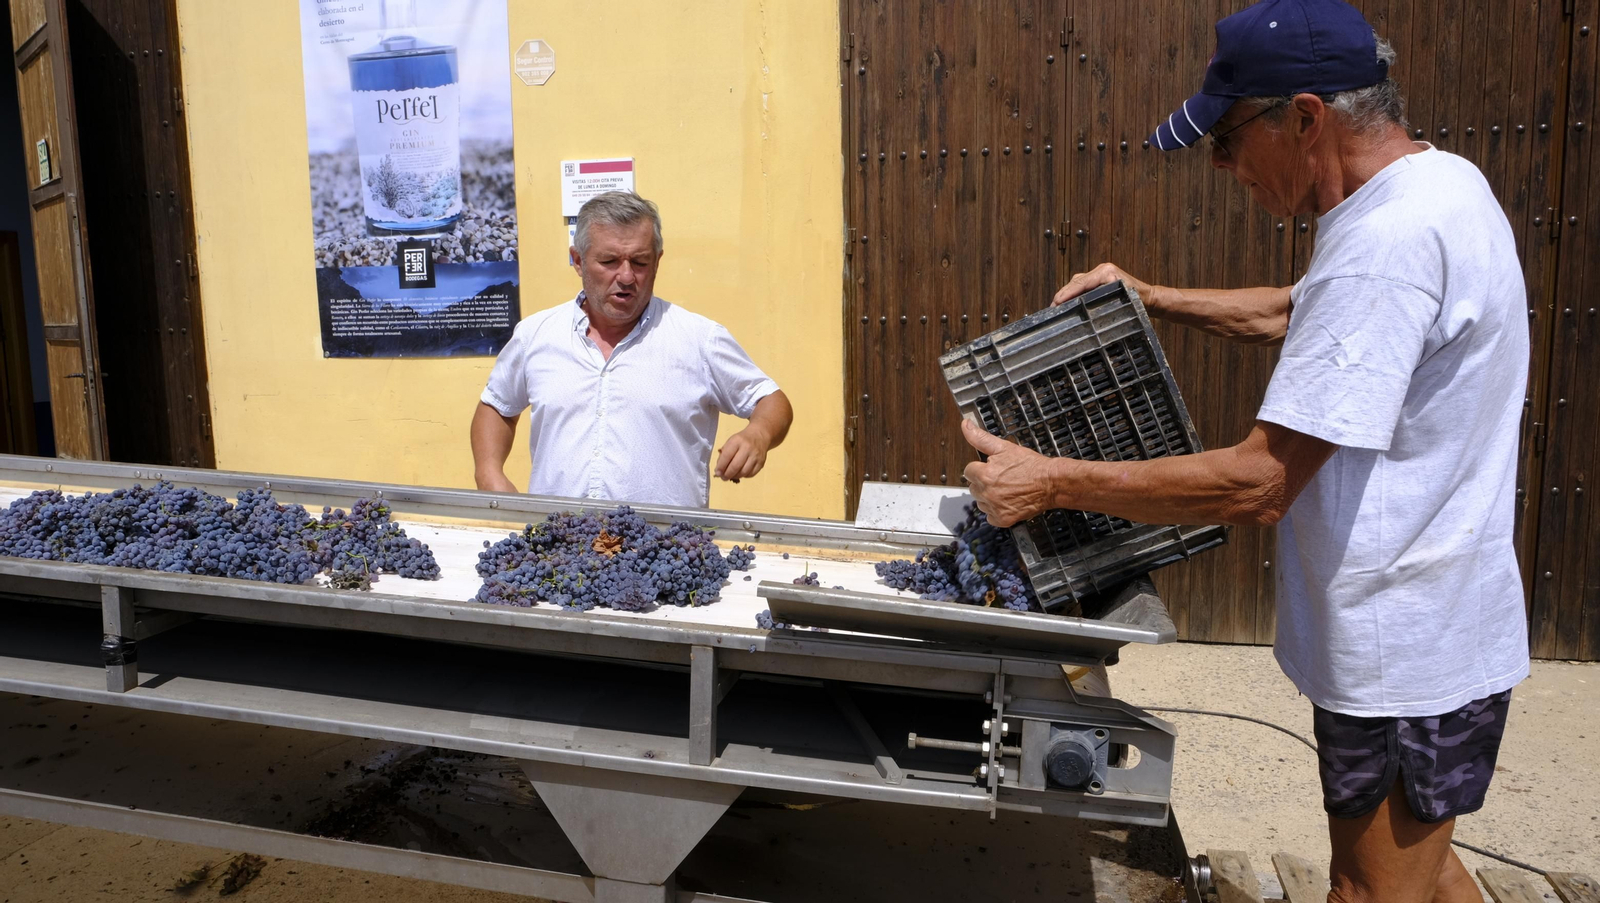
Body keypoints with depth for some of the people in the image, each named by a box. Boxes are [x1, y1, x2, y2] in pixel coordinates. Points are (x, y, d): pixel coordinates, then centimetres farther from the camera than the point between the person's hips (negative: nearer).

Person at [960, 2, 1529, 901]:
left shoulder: (1386, 243, -28)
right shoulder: (1442, 181, 6)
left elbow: (1258, 483, -29)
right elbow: (1293, 312, 23)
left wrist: (1052, 481, -22)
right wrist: (1154, 298, 14)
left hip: (1404, 656, -9)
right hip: (1432, 628, 10)